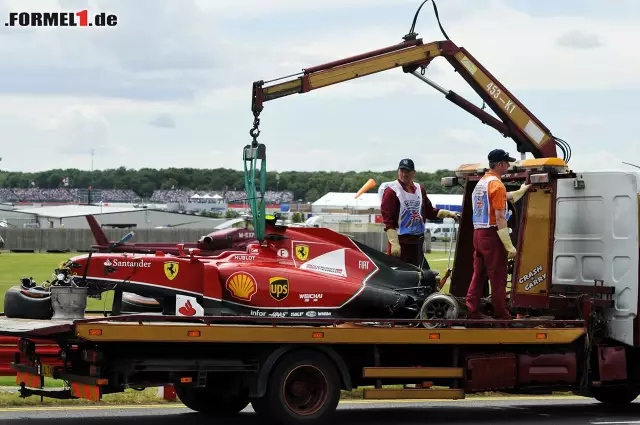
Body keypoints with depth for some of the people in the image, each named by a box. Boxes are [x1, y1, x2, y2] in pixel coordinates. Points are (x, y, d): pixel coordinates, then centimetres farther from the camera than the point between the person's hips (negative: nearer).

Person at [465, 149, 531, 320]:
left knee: (478, 275, 10)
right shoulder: (496, 184, -13)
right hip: (492, 235, -9)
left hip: (478, 234, 9)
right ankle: (501, 315, 1)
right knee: (498, 278, -3)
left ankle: (471, 311, 8)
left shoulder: (481, 182, 15)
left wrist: (520, 191, 50)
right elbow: (500, 218, -19)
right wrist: (509, 245, -18)